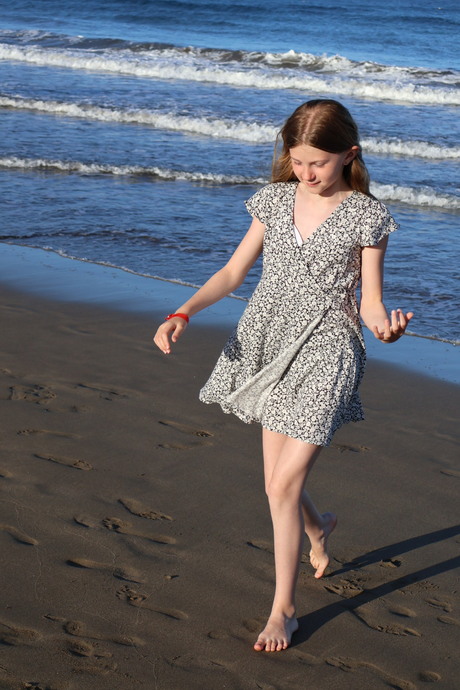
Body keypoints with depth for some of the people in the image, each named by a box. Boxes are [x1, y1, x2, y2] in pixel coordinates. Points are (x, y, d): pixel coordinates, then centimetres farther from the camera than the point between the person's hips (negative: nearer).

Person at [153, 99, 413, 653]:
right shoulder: (276, 199, 5)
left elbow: (369, 301, -4)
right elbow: (234, 271, 9)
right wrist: (184, 313, -6)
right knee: (279, 482, 12)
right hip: (267, 347, 4)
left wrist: (384, 325, -28)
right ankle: (318, 527, 49)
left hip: (325, 355, -4)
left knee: (283, 486, -9)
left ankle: (283, 609, 7)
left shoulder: (367, 216, -6)